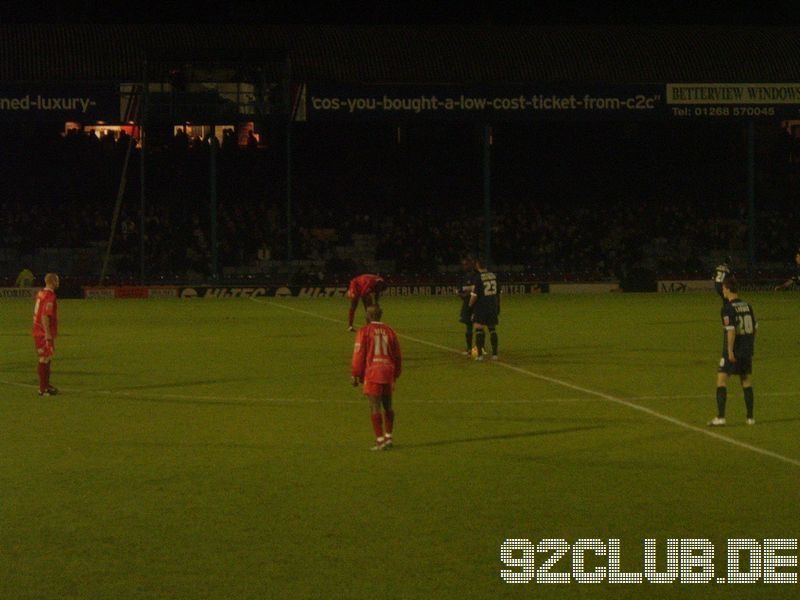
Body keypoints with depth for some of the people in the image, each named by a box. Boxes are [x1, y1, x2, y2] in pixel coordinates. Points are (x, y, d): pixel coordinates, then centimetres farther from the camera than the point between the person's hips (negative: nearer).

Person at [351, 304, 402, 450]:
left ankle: (380, 440, -8)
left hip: (372, 372, -5)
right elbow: (397, 355, 14)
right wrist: (395, 375, 23)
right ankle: (388, 437, 21)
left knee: (375, 406, -4)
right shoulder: (389, 331, 10)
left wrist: (355, 375, -1)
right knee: (388, 406, 16)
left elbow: (359, 354, -7)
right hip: (388, 372, 5)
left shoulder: (364, 331, -3)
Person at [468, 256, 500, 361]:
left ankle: (480, 354, -4)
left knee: (479, 329, 0)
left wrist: (470, 304, 2)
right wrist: (497, 305, 23)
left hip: (481, 307, -5)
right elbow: (498, 292, 13)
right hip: (493, 307, 5)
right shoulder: (493, 276, 4)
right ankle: (494, 354, 10)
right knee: (492, 329, 11)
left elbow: (474, 295, -16)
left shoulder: (477, 277, -15)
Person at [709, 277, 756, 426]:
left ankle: (720, 417, -9)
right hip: (747, 350, 7)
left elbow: (731, 330, -20)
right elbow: (755, 327, 13)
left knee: (721, 379, -2)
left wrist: (730, 351, -18)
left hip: (733, 352, -7)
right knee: (746, 381, 12)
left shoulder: (728, 309, -13)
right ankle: (750, 417, 13)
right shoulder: (747, 306, 8)